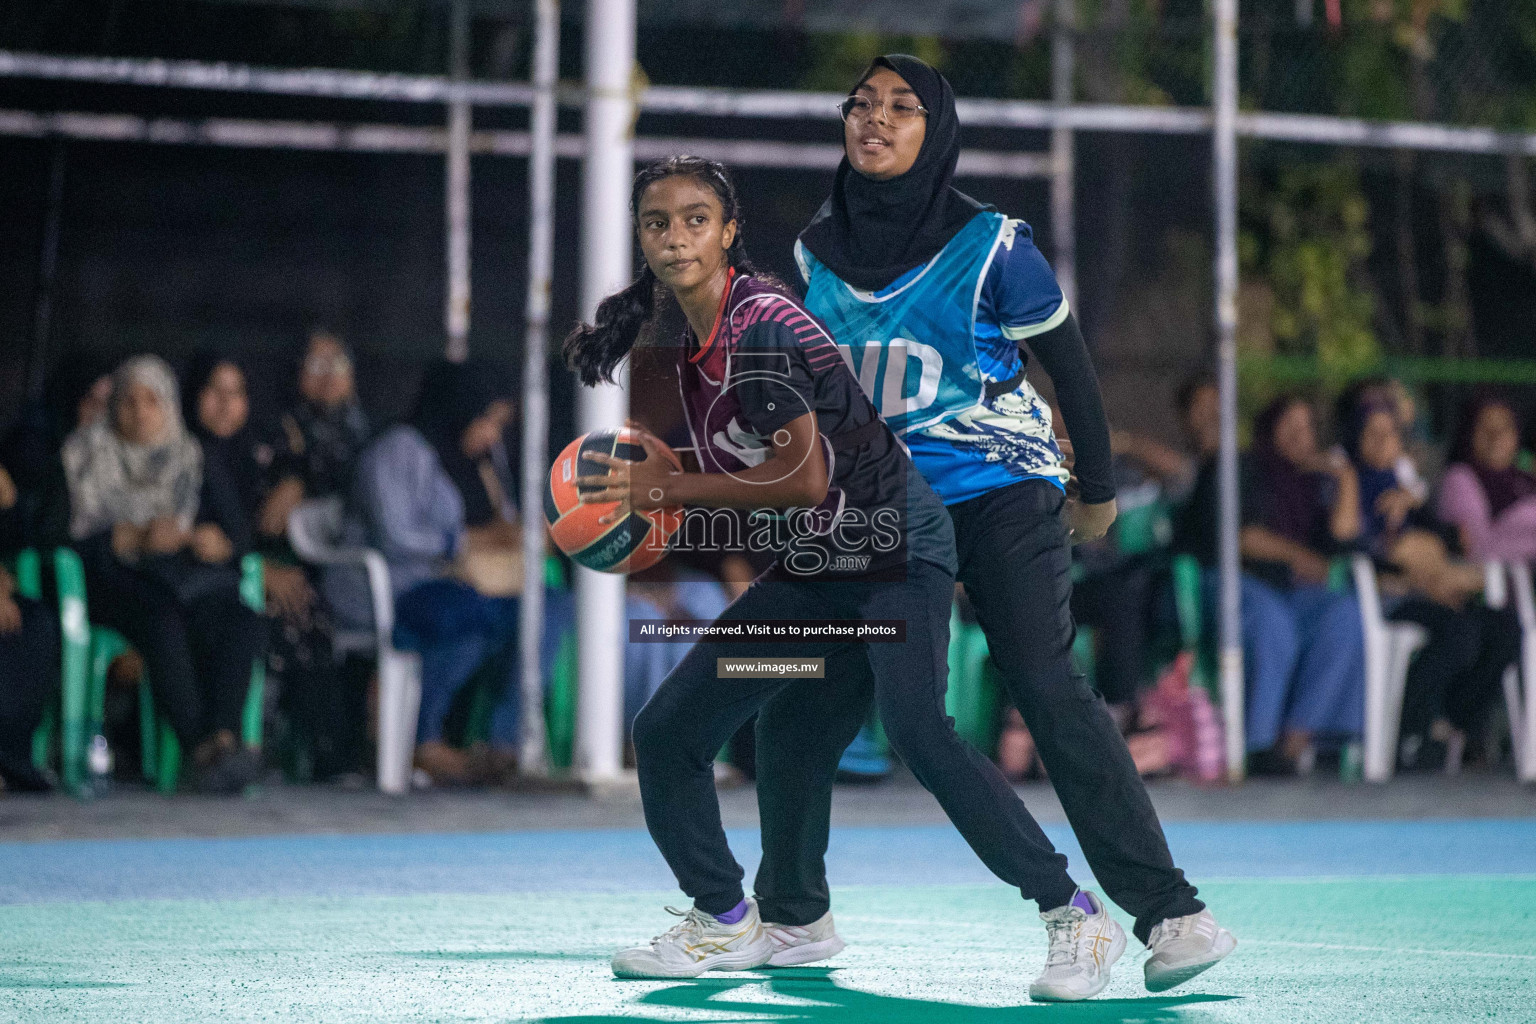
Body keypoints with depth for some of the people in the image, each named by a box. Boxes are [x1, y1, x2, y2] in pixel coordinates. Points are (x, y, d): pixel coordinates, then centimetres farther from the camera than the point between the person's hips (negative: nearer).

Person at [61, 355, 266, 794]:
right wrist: (137, 538, -15)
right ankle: (203, 747, -48)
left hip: (187, 574, 3)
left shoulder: (191, 458, 23)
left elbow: (229, 530, 13)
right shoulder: (84, 454, 14)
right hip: (117, 580, -3)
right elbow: (75, 532, 0)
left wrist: (198, 538, -11)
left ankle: (224, 736, -48)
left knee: (242, 625, -32)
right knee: (164, 626, -38)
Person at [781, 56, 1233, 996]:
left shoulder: (991, 246, -9)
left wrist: (1096, 490, 9)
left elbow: (1069, 363, 1)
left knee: (1048, 688, -18)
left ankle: (1171, 913, -21)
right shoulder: (817, 252, 5)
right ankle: (792, 914, 16)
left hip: (1001, 490, -5)